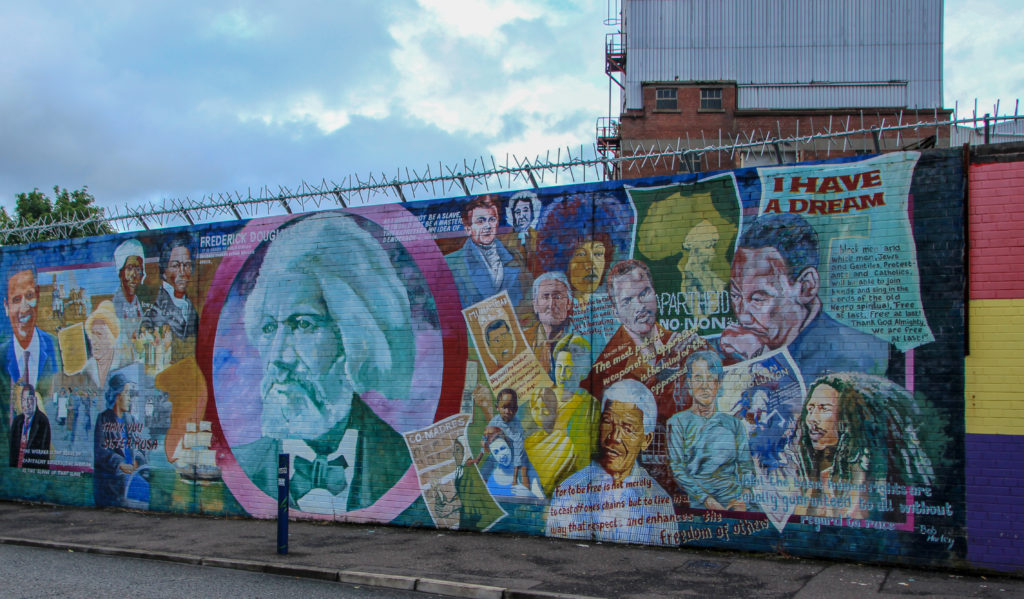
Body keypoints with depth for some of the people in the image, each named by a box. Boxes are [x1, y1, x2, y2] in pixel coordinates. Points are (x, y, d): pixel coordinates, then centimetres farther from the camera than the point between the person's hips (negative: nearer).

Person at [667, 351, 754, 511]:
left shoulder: (734, 424, 12)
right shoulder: (678, 422, 4)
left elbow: (746, 466, 11)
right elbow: (677, 469, -2)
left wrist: (744, 499, -7)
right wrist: (707, 500, -13)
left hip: (735, 502, 2)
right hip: (698, 504, -2)